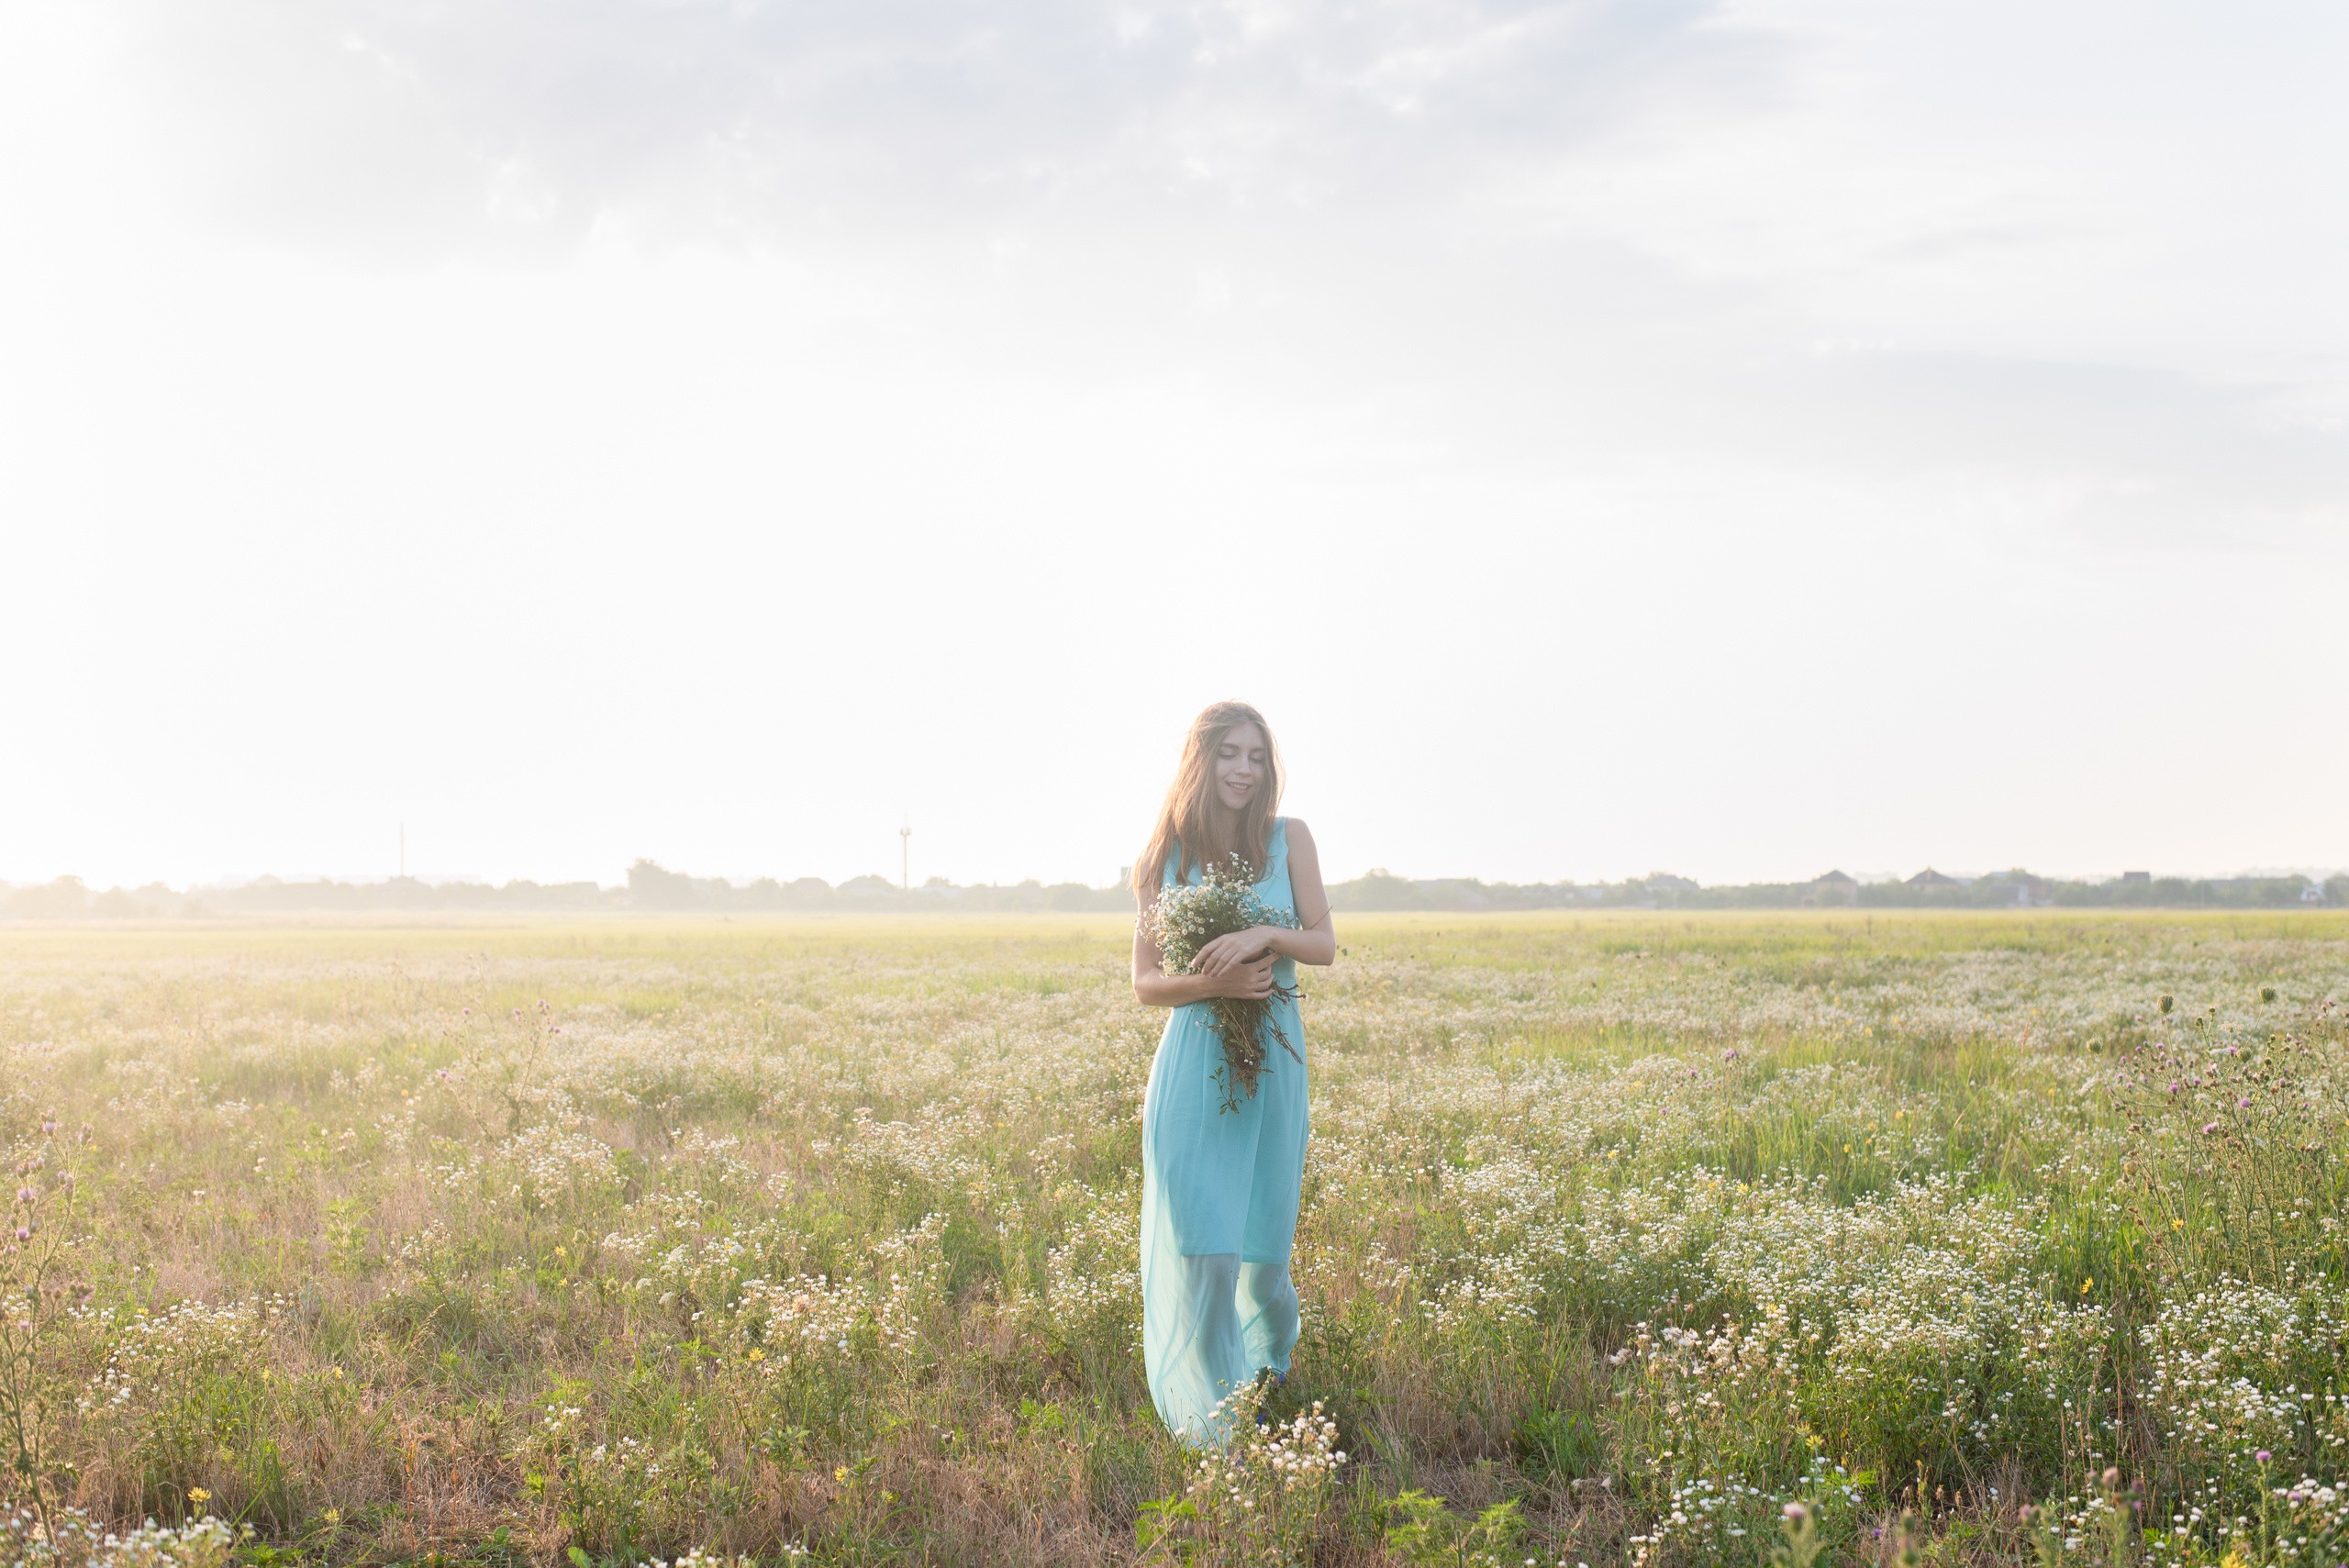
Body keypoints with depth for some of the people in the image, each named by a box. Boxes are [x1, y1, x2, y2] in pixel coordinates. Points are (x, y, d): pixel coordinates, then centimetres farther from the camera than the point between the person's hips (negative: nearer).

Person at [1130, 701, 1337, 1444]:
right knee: (1201, 1250, -8)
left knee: (1261, 1247, 8)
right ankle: (1215, 1429, 2)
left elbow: (1325, 943, 0)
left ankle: (1272, 1368, 39)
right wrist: (1212, 982, -15)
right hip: (1193, 1064, -1)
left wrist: (1265, 936, -20)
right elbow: (1146, 983, 4)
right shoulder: (1164, 860, 4)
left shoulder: (1289, 839, 4)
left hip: (1273, 1063, 1)